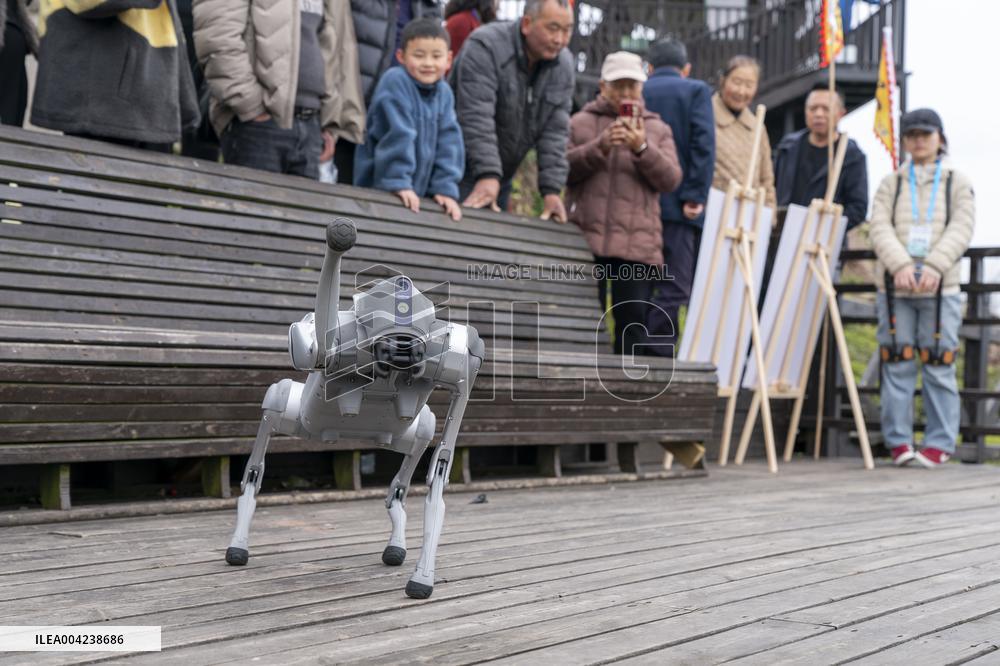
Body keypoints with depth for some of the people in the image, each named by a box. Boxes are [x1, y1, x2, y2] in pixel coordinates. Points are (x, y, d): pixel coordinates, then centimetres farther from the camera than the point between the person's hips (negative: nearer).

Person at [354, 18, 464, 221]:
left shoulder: (444, 93, 5)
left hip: (419, 193, 6)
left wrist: (445, 188, -7)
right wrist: (398, 182, -25)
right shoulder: (395, 82, -15)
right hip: (379, 189, -6)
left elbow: (449, 143, 2)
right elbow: (397, 136, -21)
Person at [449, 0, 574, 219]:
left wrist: (551, 190, -13)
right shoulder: (485, 47, -19)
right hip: (457, 167, -6)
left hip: (501, 176, 6)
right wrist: (487, 175, -36)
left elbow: (555, 132, -5)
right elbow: (477, 119, -28)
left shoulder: (563, 65, -1)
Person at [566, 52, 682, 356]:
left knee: (633, 320, -3)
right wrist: (600, 147, -12)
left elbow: (670, 179, 4)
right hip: (585, 237, 0)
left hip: (637, 246, 1)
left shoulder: (658, 130, 16)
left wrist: (642, 148, -12)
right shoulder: (580, 123, 14)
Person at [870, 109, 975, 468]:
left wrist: (935, 267, -17)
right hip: (894, 288, 1)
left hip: (941, 289, -1)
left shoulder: (957, 182, 11)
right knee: (897, 364, 1)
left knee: (939, 365, -3)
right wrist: (900, 265, -17)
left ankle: (940, 443, 4)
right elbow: (880, 228, 1)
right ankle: (898, 441, 6)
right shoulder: (890, 183, 14)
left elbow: (961, 229, -1)